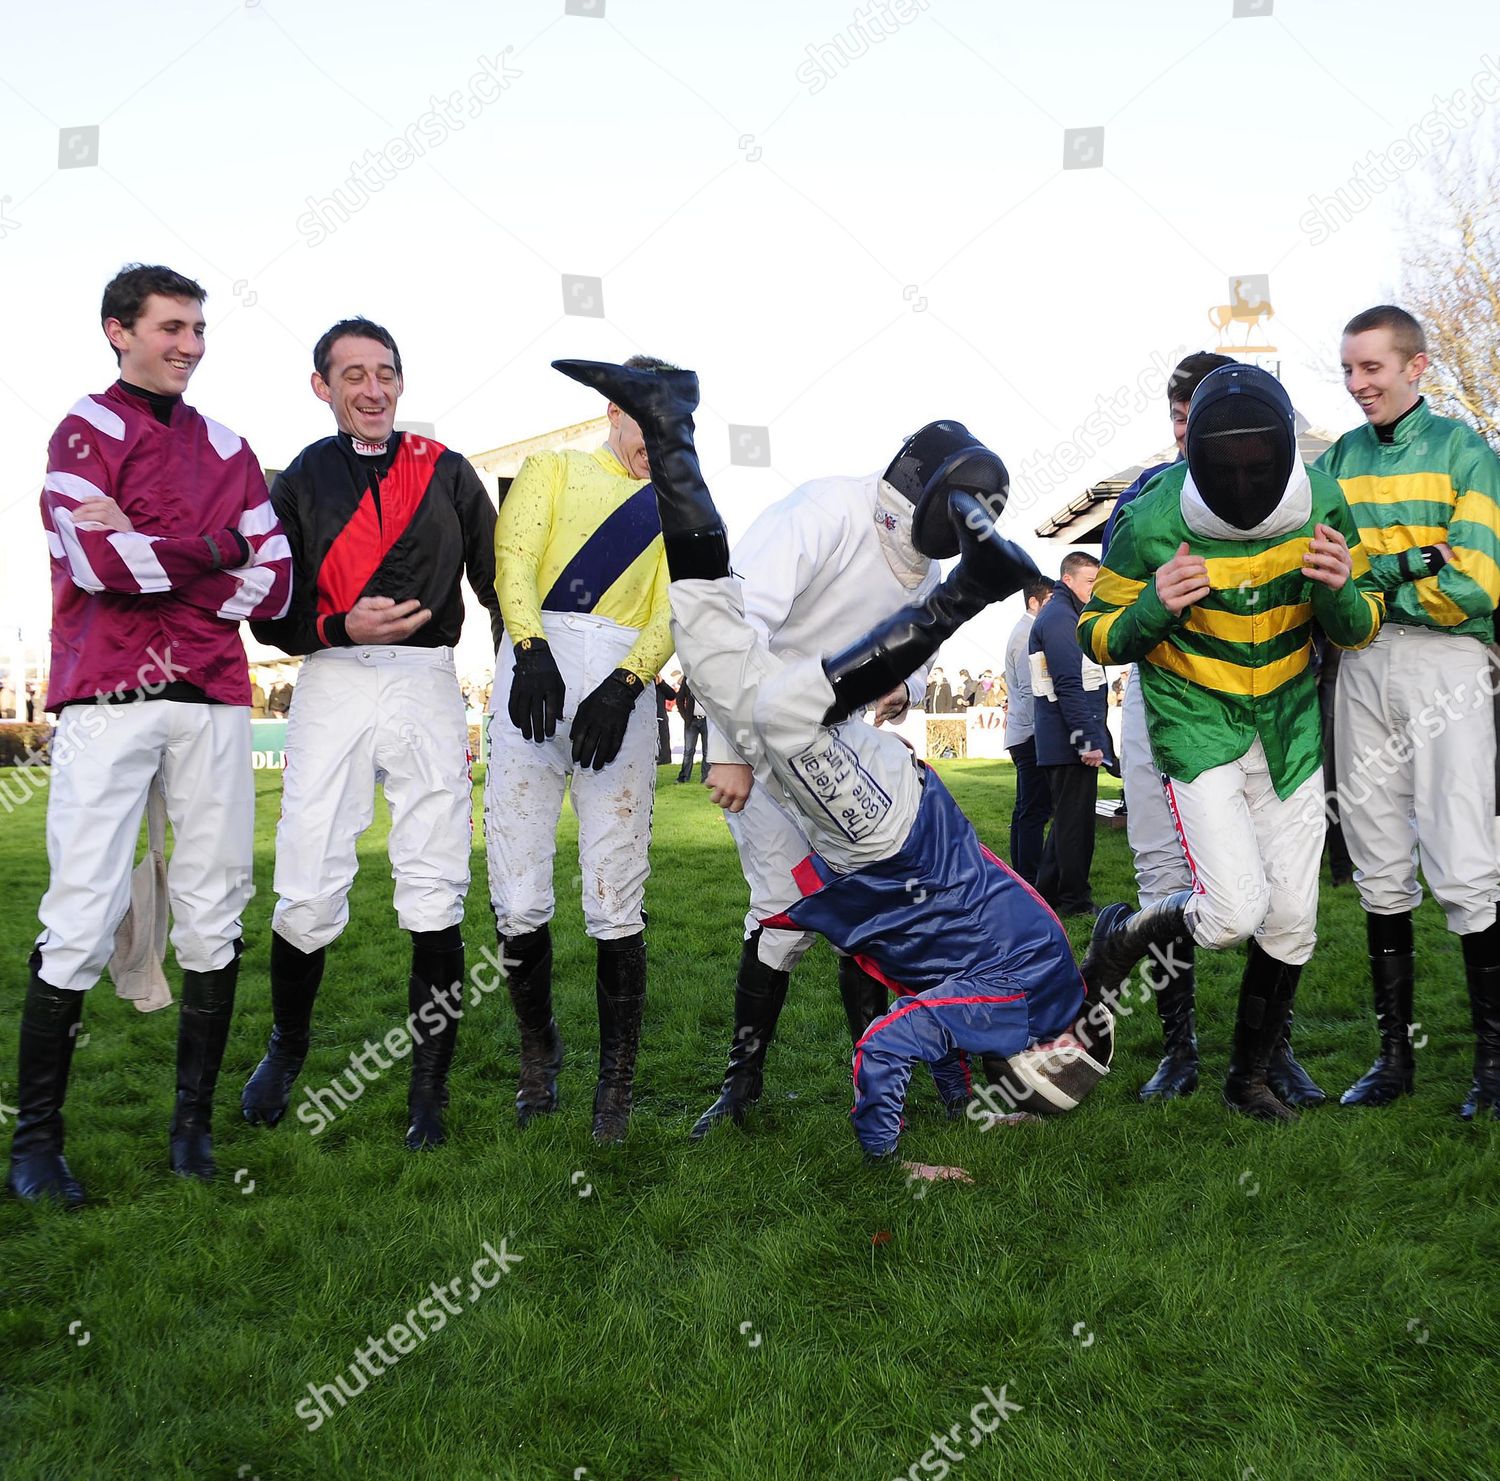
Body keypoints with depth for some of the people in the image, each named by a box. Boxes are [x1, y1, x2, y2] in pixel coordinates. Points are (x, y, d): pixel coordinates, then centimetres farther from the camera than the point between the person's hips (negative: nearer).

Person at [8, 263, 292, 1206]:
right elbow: (100, 562, -14)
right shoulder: (85, 433, 4)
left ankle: (194, 1121, 14)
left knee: (214, 914, 4)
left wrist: (143, 557, -4)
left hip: (214, 700, 5)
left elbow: (274, 585, 7)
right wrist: (218, 548, -2)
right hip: (108, 702, -4)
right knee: (83, 920, -7)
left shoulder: (226, 447, 18)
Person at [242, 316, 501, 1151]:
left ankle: (430, 1091, 7)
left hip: (429, 685, 0)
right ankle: (288, 1046, 25)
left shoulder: (446, 472, 12)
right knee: (308, 894, -3)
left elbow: (500, 580, 12)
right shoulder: (300, 481, 12)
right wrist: (344, 626, -12)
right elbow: (271, 615, 7)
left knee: (435, 897, -3)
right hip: (333, 684, 0)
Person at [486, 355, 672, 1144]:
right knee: (518, 896, -2)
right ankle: (538, 1050, 18)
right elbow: (514, 556, 4)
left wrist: (623, 685, -11)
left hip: (621, 686, 0)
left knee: (616, 901, -3)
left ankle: (617, 1081, 8)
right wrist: (531, 651, -14)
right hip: (537, 666, 0)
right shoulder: (552, 470, 21)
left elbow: (672, 613, 8)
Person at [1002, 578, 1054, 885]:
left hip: (1022, 734, 11)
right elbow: (1030, 691, -19)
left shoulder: (1025, 631, 18)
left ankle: (1021, 875, 20)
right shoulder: (1028, 635, -13)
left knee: (1025, 808, 13)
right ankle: (1030, 882, -9)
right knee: (1035, 810, -10)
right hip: (1031, 734, -11)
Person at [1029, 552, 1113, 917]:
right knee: (1076, 821, -3)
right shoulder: (1059, 617, -15)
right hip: (1071, 742, -11)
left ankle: (1048, 893, 23)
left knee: (1068, 818, 17)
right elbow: (1069, 685, -23)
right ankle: (1075, 900, 5)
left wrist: (1093, 735, 25)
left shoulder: (1059, 615, 19)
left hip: (1062, 744, 11)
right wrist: (1089, 740, -24)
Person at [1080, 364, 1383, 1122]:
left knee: (1291, 921, 7)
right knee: (1234, 913, -16)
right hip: (1196, 725, -4)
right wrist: (1152, 608, -30)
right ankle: (1122, 933, 17)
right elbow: (1099, 637, -8)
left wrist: (1339, 591, -23)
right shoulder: (1152, 524, -19)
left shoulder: (1320, 506, -9)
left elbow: (1358, 628, 1)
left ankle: (1250, 1077, 29)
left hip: (1288, 725, 4)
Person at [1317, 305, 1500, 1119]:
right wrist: (1414, 561, -11)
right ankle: (1394, 1053, 17)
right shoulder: (1336, 461, 15)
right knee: (1379, 868, 8)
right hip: (1359, 664, 4)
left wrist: (1370, 586, -9)